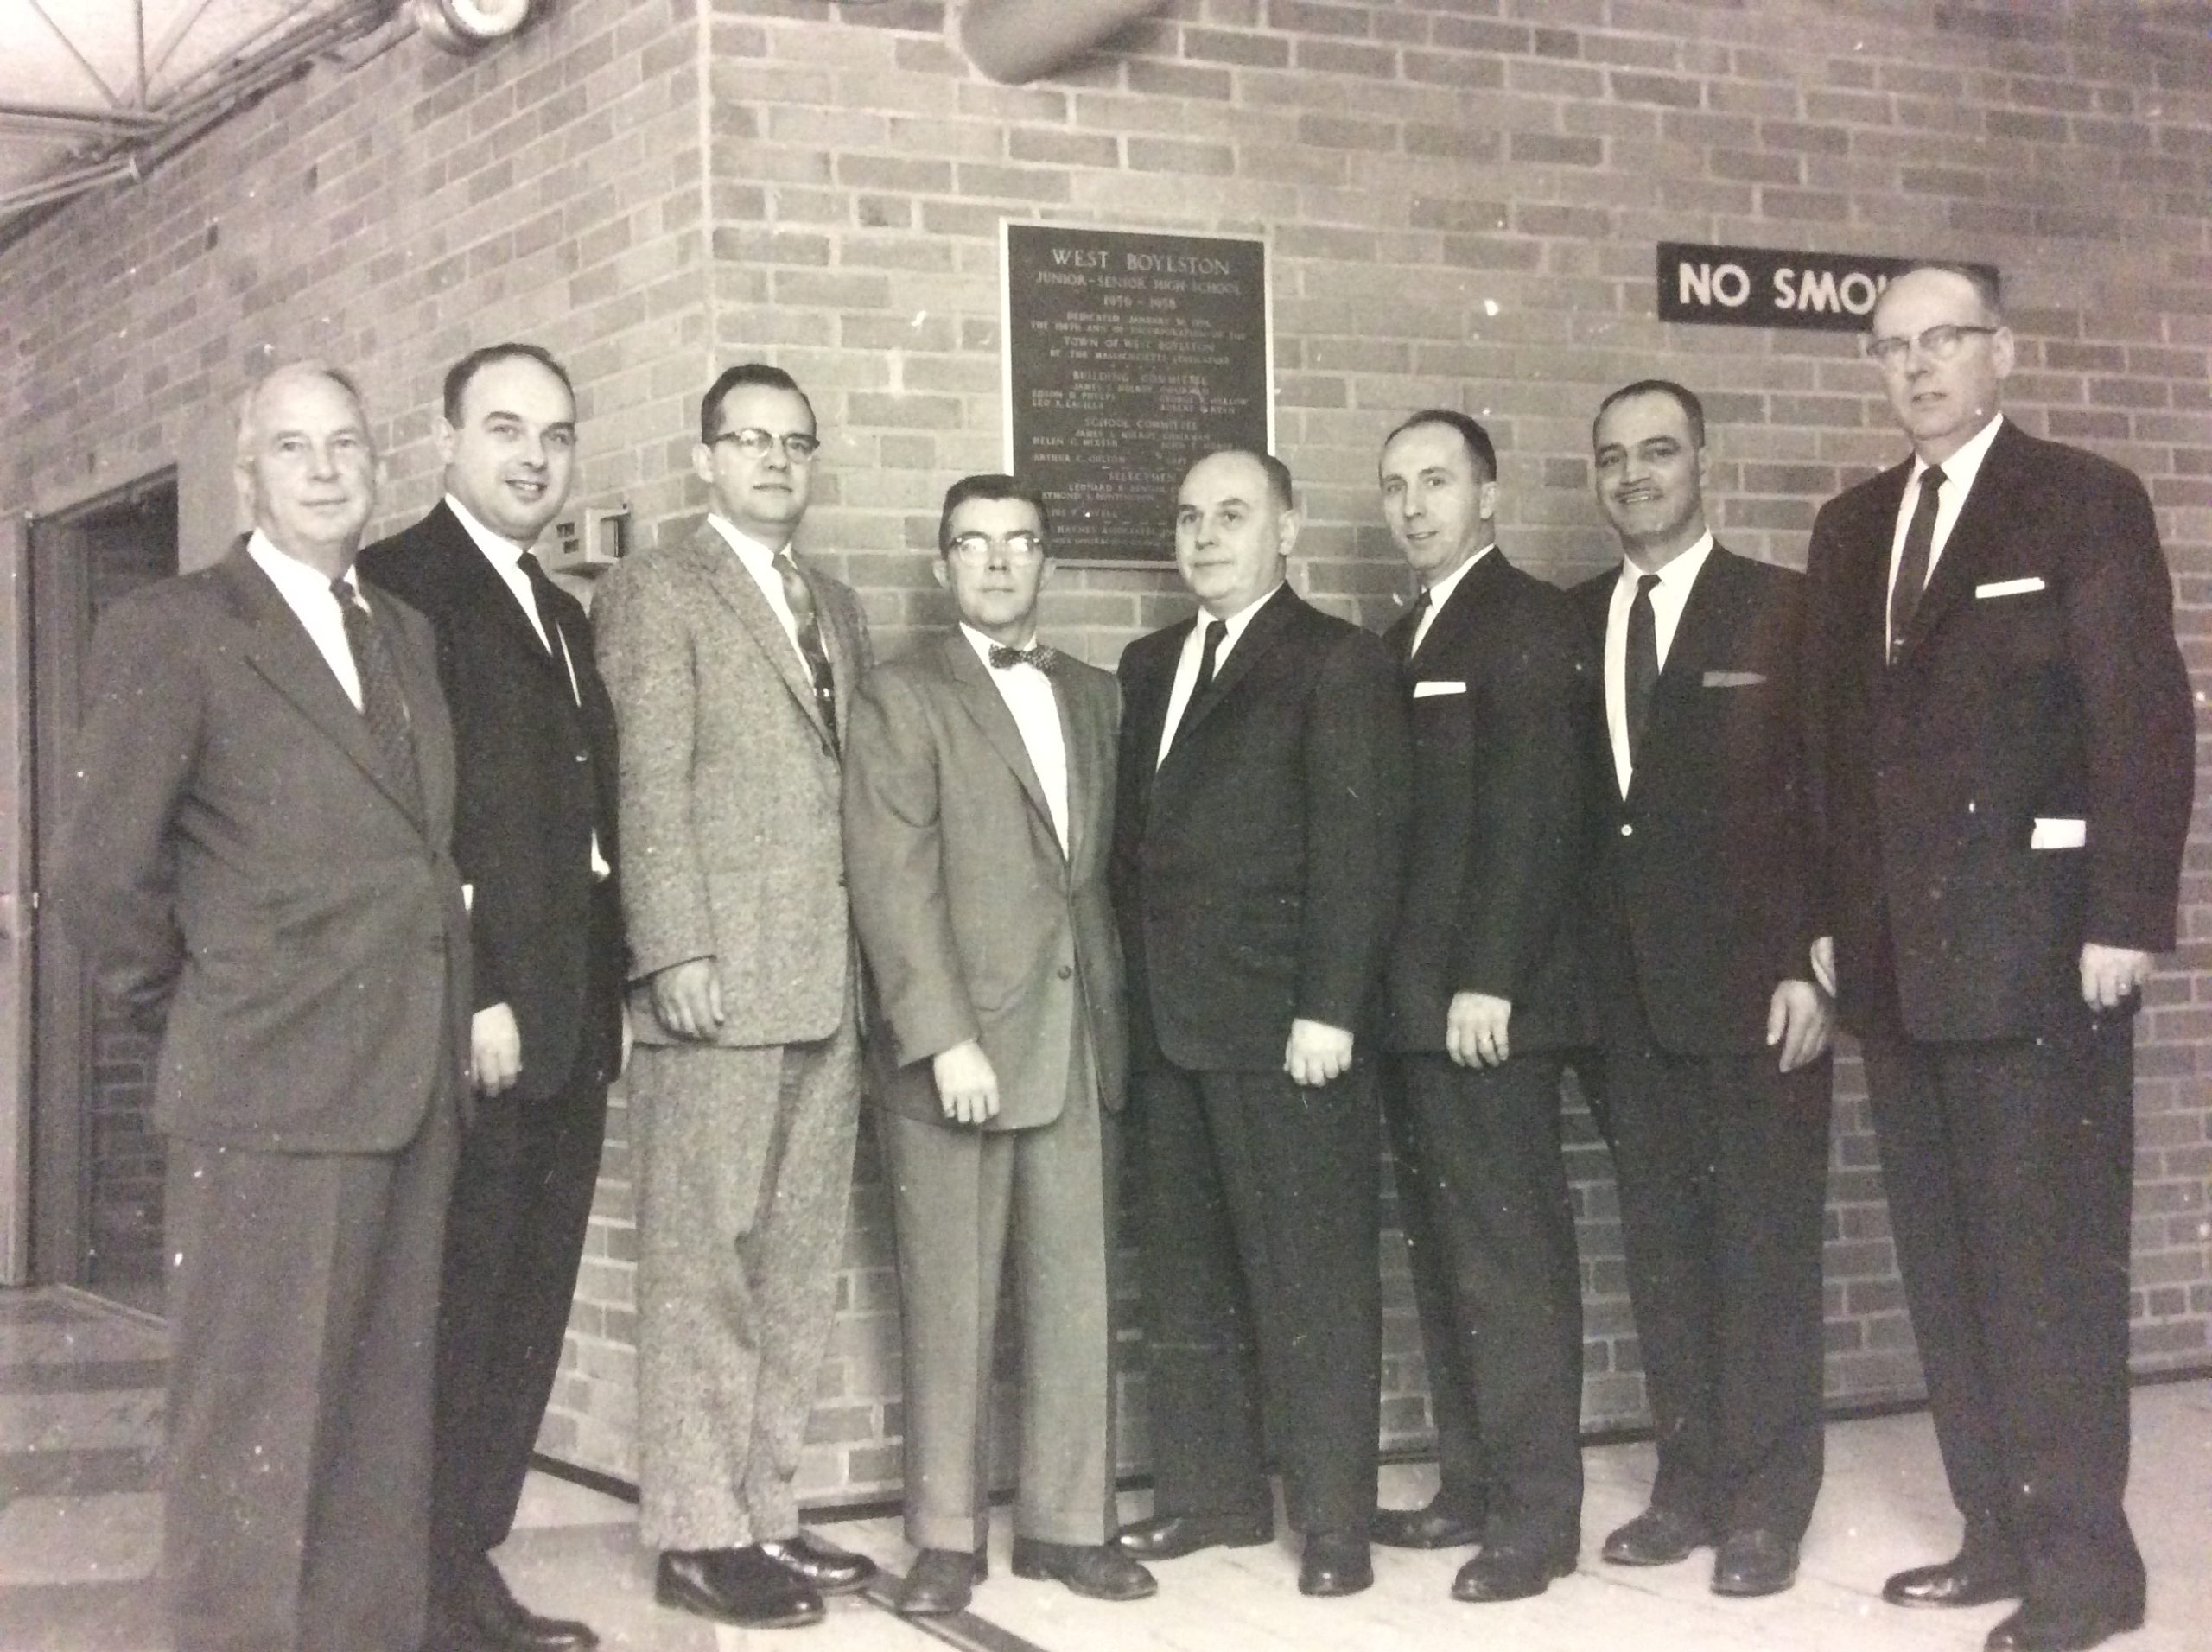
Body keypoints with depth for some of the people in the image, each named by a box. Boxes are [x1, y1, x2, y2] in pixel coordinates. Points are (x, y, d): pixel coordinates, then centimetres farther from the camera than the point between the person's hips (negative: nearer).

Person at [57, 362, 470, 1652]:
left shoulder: (410, 635, 16)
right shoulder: (173, 632, -4)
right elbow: (105, 877, -7)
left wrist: (458, 1018, 9)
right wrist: (194, 1009, 2)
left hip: (416, 1091, 6)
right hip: (269, 1097, -6)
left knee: (388, 1425, 12)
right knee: (255, 1433, -2)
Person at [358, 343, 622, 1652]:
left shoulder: (563, 614, 21)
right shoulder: (403, 586, -6)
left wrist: (606, 993, 13)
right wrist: (467, 994, -18)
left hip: (569, 1022, 8)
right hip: (476, 1015, -8)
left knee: (526, 1315, 10)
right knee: (456, 1315, -3)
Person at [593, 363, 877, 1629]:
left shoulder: (839, 610, 21)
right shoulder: (658, 591, 0)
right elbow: (650, 791, -8)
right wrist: (677, 953, -16)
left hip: (828, 982, 7)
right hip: (721, 978, -7)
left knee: (800, 1267, 9)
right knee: (704, 1264, -3)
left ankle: (764, 1511, 17)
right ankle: (697, 1532, 2)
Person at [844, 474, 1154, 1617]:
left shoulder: (1095, 698, 16)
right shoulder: (905, 697, 0)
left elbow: (1104, 867, 16)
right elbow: (894, 887, -9)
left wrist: (1120, 1009, 6)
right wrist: (946, 1039, -16)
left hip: (1081, 1040, 4)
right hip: (956, 1044, -4)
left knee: (1078, 1297, 5)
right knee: (950, 1304, 2)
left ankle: (1068, 1523, 14)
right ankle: (947, 1538, 11)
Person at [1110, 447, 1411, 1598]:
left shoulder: (1337, 663, -3)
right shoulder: (1148, 667, 18)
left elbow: (1357, 847, -10)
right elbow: (1133, 835, 16)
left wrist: (1327, 1011, -16)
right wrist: (1129, 988, 8)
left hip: (1284, 1025, -6)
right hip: (1168, 1024, 7)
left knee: (1312, 1279, -1)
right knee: (1187, 1278, 11)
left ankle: (1333, 1518, 6)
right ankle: (1210, 1492, 20)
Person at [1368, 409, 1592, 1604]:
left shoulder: (1528, 620, -6)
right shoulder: (1405, 638, 19)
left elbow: (1534, 814, -15)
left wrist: (1487, 981, -20)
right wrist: (1400, 987, 11)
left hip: (1485, 999, -8)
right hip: (1414, 1000, 8)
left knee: (1511, 1253, -5)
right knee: (1443, 1254, 10)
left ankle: (1536, 1514, 1)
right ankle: (1470, 1486, 16)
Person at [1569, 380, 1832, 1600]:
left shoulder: (1786, 609, -2)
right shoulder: (1572, 623, 11)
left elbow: (1828, 798, -5)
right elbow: (1568, 806, 10)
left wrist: (1812, 966, -12)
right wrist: (1576, 970, 4)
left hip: (1752, 979, -4)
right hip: (1626, 989, 4)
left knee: (1764, 1247, 0)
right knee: (1661, 1248, 8)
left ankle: (1766, 1507, 8)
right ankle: (1689, 1484, 17)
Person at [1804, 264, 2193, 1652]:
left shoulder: (2087, 501, -3)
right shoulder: (1853, 526, 15)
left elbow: (2145, 719, -9)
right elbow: (1838, 734, 14)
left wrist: (2124, 919, -16)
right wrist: (1831, 917, 8)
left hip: (2036, 945, -6)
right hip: (1899, 951, 6)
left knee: (2051, 1260, -3)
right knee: (1949, 1265, 9)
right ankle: (1999, 1532, 17)